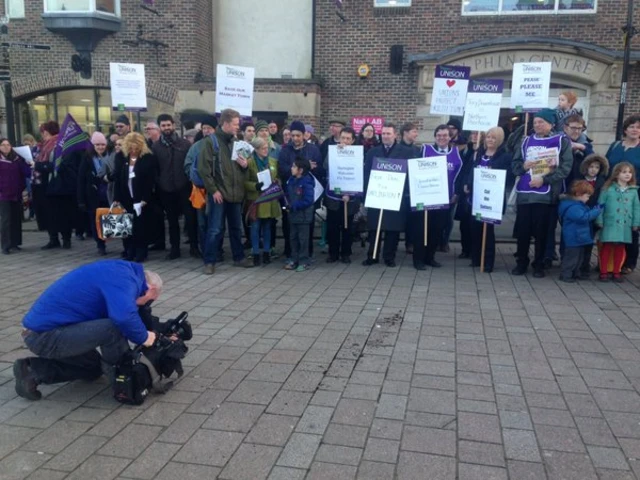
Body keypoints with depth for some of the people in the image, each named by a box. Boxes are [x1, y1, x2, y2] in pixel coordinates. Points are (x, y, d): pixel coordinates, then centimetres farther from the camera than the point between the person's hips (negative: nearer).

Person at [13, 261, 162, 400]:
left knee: (94, 368, 24)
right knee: (114, 328, -25)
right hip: (45, 335, -11)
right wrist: (143, 337, -16)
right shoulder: (124, 279, -17)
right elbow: (123, 317, -34)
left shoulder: (119, 273, 14)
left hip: (42, 328, 11)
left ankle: (32, 371, 17)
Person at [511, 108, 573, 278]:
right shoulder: (527, 141, 13)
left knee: (541, 231, 2)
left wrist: (544, 179, -15)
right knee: (522, 229, 4)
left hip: (547, 194, -3)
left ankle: (539, 265, 15)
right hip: (525, 193, 3)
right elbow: (514, 165, 12)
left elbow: (565, 167, -7)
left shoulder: (562, 141, 2)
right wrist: (523, 166, -11)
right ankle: (521, 262, 18)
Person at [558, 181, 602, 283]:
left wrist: (594, 210, 8)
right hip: (573, 239, -11)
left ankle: (577, 273, 30)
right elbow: (584, 217, -32)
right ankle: (565, 275, 3)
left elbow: (587, 214, 25)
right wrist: (596, 211, -22)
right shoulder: (572, 207, -24)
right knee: (571, 256, -4)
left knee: (580, 256, 19)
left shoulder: (579, 205, 13)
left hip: (580, 237, 11)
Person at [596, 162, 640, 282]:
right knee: (607, 248, 1)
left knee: (620, 249, 10)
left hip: (625, 226, 3)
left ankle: (616, 272, 20)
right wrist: (599, 221, -5)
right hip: (610, 224, -3)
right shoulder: (608, 189, -3)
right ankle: (603, 272, 8)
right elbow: (600, 205, -2)